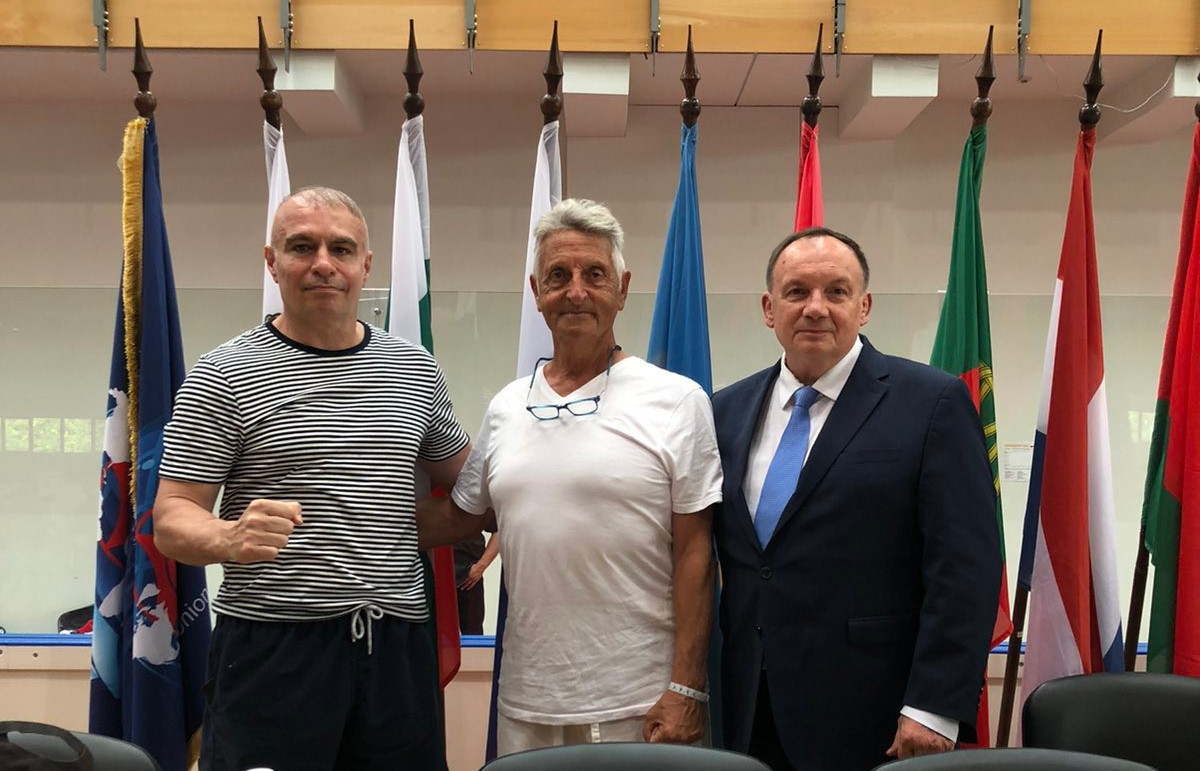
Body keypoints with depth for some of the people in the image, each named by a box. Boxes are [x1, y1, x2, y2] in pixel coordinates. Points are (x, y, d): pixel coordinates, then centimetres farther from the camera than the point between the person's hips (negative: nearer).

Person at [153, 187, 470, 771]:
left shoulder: (415, 369, 10)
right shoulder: (224, 376, -3)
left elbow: (462, 480, 24)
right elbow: (171, 519, -6)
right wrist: (229, 540, -27)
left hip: (397, 642, 4)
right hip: (271, 645, -4)